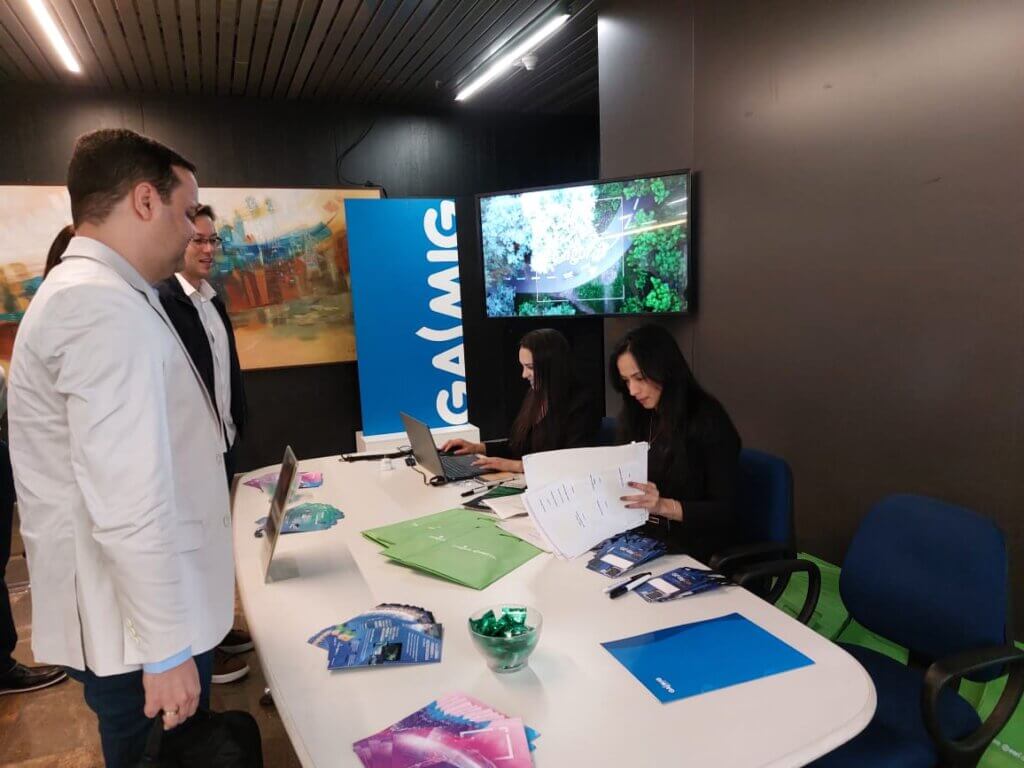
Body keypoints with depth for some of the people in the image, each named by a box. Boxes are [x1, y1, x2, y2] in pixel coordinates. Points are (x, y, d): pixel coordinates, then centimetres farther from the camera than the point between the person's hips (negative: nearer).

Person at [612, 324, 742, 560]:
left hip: (694, 555, -5)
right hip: (645, 543, 6)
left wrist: (663, 506, -26)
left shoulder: (708, 420, -10)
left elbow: (724, 510, -12)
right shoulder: (637, 417, 8)